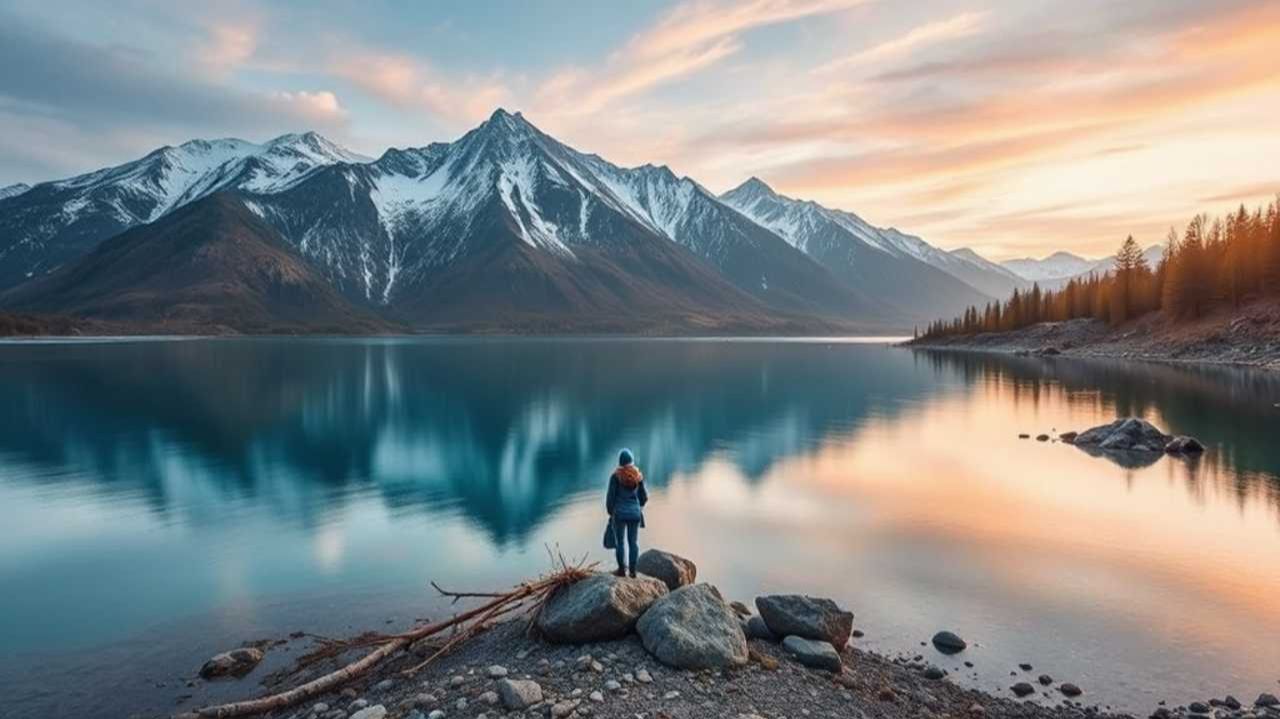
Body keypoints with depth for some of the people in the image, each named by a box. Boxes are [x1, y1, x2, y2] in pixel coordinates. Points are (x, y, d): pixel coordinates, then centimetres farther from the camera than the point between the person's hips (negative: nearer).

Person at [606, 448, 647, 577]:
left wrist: (610, 512, 9)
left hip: (619, 513, -3)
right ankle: (632, 570, 8)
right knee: (633, 541, 7)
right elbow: (644, 497, 8)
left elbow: (610, 496, -6)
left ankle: (622, 569, 8)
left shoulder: (615, 476, -8)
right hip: (635, 513, 3)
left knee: (620, 541, 6)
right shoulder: (638, 475, 2)